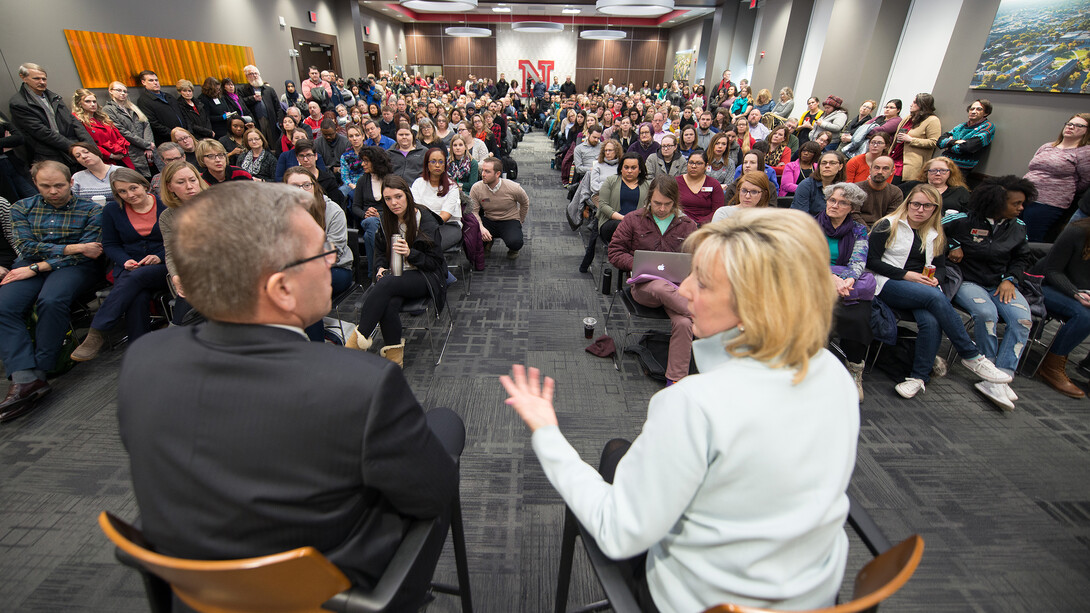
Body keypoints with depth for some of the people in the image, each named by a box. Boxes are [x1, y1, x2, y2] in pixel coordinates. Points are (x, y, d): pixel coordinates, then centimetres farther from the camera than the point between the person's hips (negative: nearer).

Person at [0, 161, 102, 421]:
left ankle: (39, 372, -24)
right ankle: (24, 378, -33)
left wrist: (37, 268, -11)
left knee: (51, 301, -35)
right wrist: (71, 248, -11)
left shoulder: (91, 211, 4)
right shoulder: (21, 208, 15)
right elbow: (26, 246, 2)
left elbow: (87, 253, -6)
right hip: (29, 265, 4)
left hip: (73, 266, -3)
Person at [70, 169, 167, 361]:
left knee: (135, 278, -36)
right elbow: (110, 245, 15)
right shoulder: (112, 210, 12)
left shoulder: (166, 205, 3)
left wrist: (160, 256, -12)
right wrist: (125, 261, -6)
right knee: (137, 298, -33)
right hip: (130, 267, 2)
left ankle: (96, 333, -28)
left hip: (163, 267, -2)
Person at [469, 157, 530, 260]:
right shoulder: (476, 188, -13)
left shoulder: (513, 188, -16)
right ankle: (488, 242, 11)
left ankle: (513, 249, 8)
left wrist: (520, 221, 13)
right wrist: (481, 227, -28)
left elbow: (525, 203, 4)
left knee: (515, 243, -35)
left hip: (510, 220, -2)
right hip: (488, 221, 3)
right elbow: (473, 211, -10)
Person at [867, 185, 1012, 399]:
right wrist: (906, 275, -12)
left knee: (932, 322, -30)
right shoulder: (888, 226, 3)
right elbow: (872, 261, -5)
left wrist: (935, 279, -4)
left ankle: (919, 377, -20)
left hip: (924, 289, 4)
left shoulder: (936, 235, 20)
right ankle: (971, 357, -21)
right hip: (890, 285, -4)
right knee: (936, 297, -33)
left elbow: (941, 267, 21)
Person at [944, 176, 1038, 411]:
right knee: (986, 313, -35)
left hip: (1000, 284, 5)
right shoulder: (963, 221, -7)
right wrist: (951, 246, -10)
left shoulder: (1018, 227, 10)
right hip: (967, 281, -5)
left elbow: (1022, 257, 20)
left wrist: (1010, 279, 3)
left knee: (1023, 320, -24)